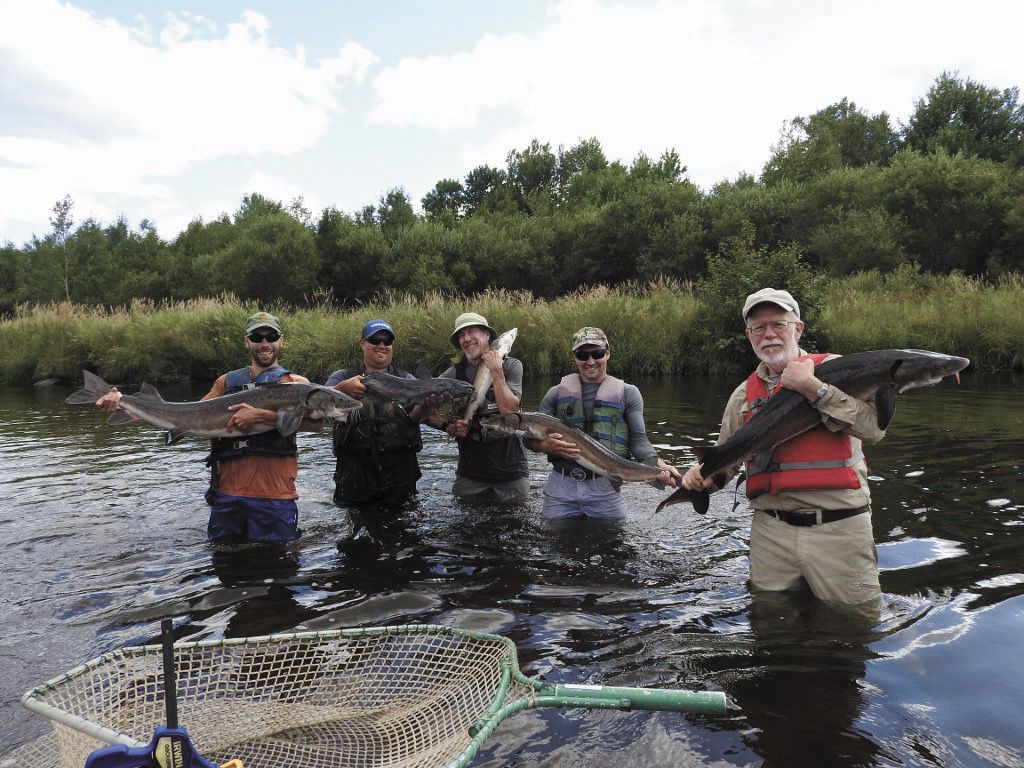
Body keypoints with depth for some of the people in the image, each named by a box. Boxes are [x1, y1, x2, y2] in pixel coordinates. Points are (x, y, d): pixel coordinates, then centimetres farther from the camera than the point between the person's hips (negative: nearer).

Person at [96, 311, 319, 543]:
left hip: (274, 498, -3)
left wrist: (261, 415, -24)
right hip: (227, 494, 4)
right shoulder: (226, 381, 17)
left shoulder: (295, 383, 3)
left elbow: (315, 422, -14)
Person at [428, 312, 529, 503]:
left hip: (511, 471, -1)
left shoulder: (511, 366, -5)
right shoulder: (454, 374, -1)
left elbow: (509, 410, -17)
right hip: (470, 472, 2)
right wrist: (448, 426, -19)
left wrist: (496, 372, -18)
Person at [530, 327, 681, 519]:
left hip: (605, 489, -1)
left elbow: (638, 440, 2)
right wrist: (546, 445, -12)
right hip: (560, 486, 2)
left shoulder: (627, 393, 8)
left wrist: (660, 465, -17)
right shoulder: (557, 393, 11)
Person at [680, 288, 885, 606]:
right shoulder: (744, 394, 12)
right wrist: (703, 473, -3)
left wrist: (814, 389, -18)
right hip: (771, 532, 4)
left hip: (839, 528, -3)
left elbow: (873, 428, -14)